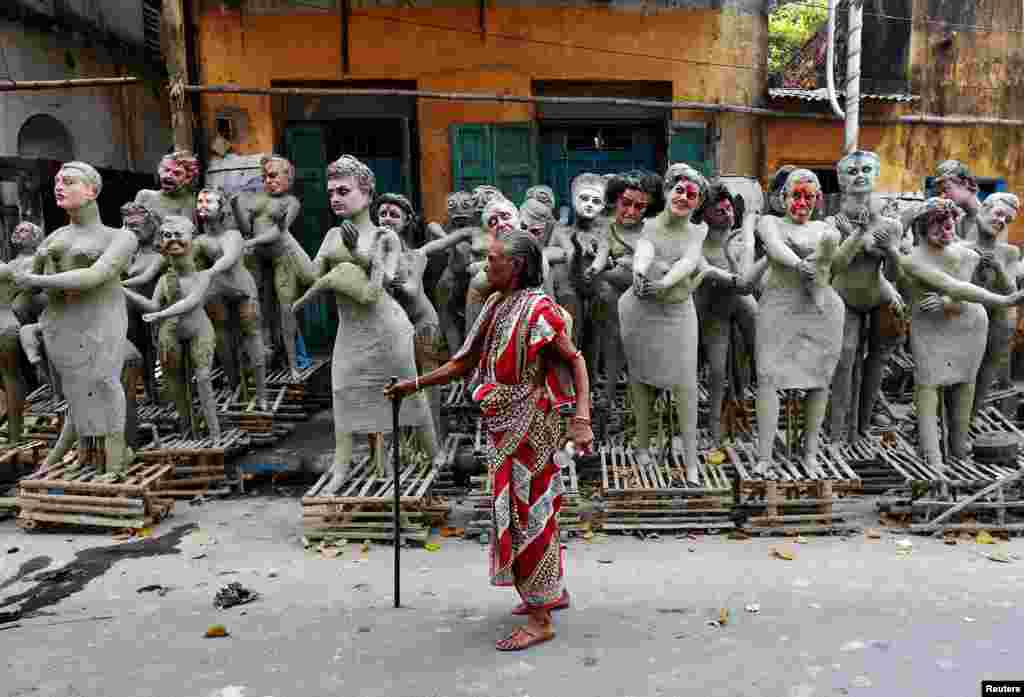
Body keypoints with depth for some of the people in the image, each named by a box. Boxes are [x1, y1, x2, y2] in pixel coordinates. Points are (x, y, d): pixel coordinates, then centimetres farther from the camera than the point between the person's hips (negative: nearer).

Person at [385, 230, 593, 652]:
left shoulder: (539, 309, -15)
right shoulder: (496, 306, 10)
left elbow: (575, 361, -16)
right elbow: (466, 363, 14)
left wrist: (582, 418, -27)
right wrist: (415, 384, 14)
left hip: (529, 424, -8)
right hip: (504, 426, 9)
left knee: (527, 510, -3)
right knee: (521, 507, 17)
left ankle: (540, 620, 9)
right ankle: (552, 591, 35)